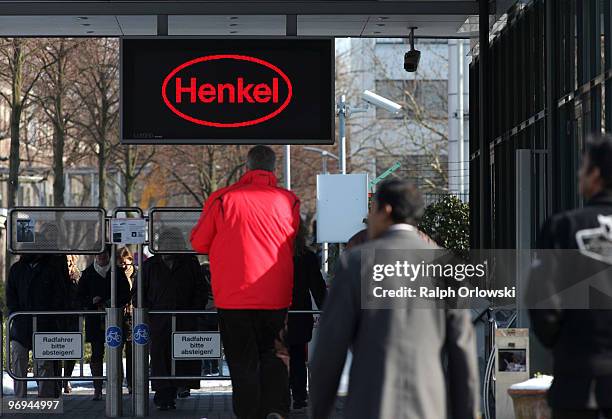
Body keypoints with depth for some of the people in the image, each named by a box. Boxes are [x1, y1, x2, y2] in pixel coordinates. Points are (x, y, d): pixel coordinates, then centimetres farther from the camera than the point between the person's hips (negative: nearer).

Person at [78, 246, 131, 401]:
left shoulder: (118, 272, 7)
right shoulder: (88, 273, 9)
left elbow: (126, 295, 6)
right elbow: (80, 296, 10)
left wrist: (110, 304, -9)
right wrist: (92, 301, -10)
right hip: (94, 320, 1)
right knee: (96, 354, -2)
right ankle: (97, 389, -1)